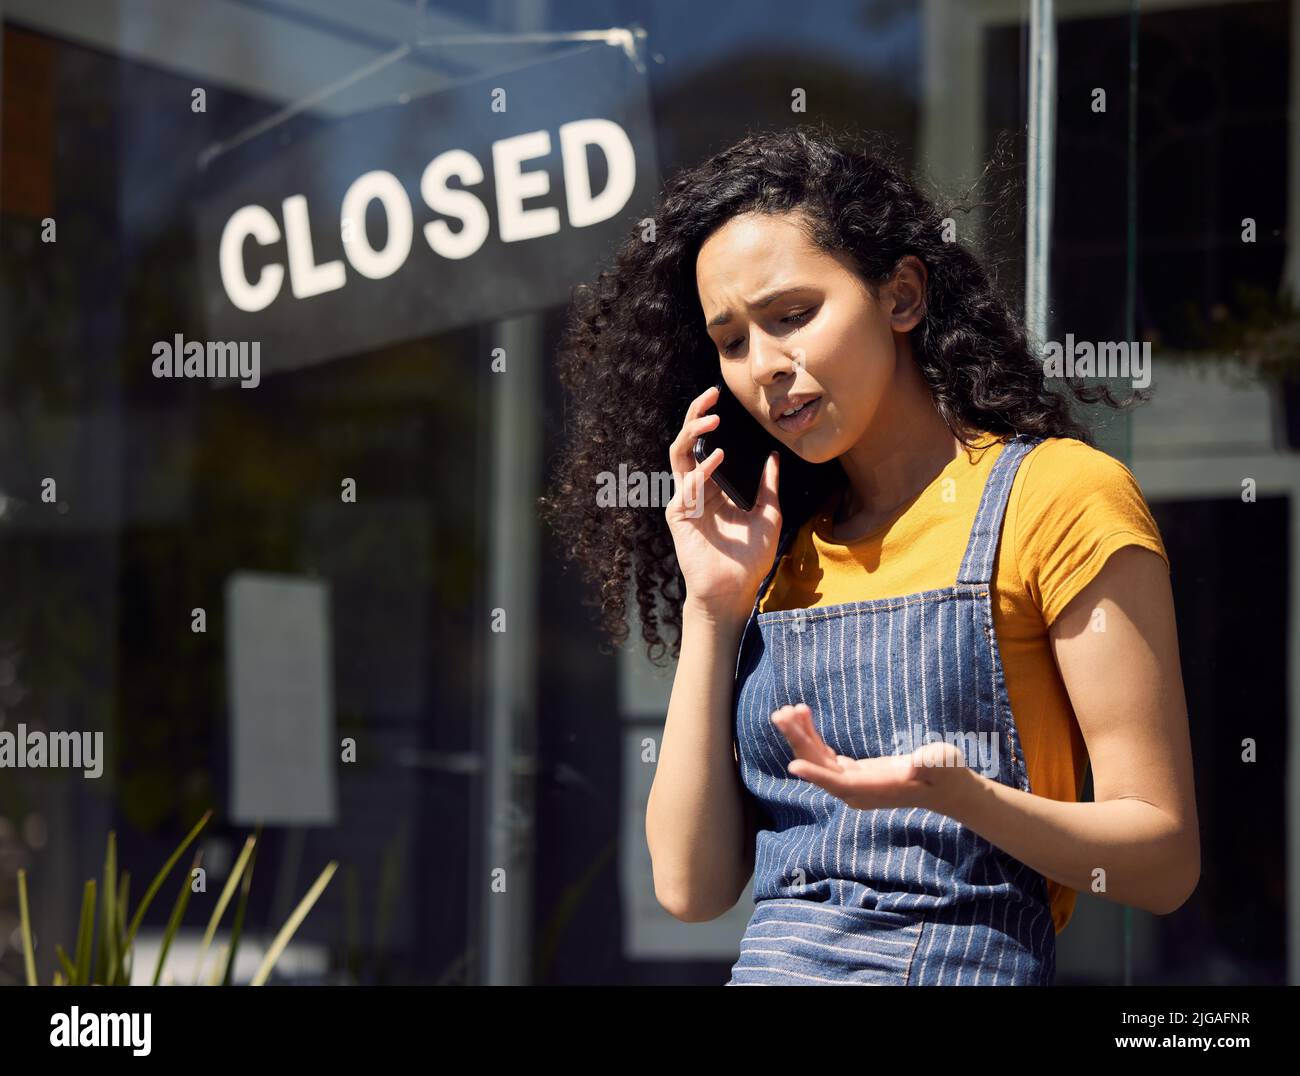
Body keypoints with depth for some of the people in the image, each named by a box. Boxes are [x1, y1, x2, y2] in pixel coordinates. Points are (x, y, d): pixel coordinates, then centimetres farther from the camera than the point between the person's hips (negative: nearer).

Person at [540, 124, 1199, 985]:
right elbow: (693, 885, 9)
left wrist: (950, 791, -18)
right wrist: (712, 608, 5)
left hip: (967, 959, -4)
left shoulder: (1058, 496, 1)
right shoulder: (788, 553, 16)